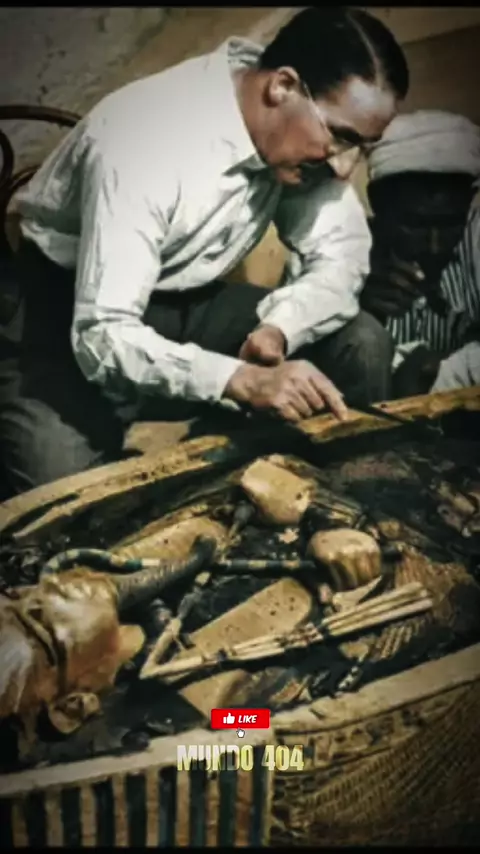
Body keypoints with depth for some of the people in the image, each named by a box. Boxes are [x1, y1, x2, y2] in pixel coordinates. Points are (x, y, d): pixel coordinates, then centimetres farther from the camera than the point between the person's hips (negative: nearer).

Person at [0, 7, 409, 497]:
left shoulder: (307, 131, -12)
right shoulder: (144, 137, -32)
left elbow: (341, 254, -9)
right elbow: (103, 337, -35)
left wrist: (276, 331, -28)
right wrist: (246, 380, -47)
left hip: (192, 300, 6)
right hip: (85, 314, -5)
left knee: (363, 344, -12)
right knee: (59, 466, -32)